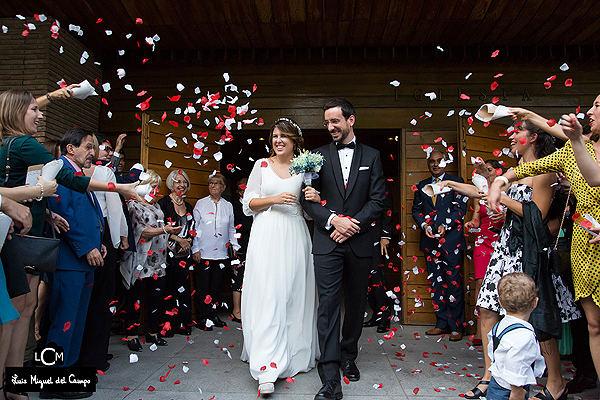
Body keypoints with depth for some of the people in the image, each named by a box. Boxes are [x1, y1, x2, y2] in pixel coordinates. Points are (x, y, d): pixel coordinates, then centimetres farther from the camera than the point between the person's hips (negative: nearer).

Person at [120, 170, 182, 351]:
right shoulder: (133, 205, -5)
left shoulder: (156, 207, 19)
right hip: (140, 261, -7)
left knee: (157, 297, 8)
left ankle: (153, 332, 19)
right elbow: (141, 232, -17)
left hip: (158, 261, 7)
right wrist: (164, 230, -26)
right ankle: (132, 335, 10)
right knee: (135, 299, -1)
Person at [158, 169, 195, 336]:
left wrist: (188, 241, -4)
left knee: (183, 287, 5)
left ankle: (182, 324, 12)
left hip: (184, 253, 5)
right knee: (168, 288, -5)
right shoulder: (164, 203, -1)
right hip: (169, 252, -5)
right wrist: (179, 239, -11)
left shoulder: (189, 207, 17)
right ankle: (166, 325, 3)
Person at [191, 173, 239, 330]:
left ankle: (214, 315, 19)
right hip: (203, 253, -2)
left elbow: (231, 228, 15)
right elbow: (194, 227, 0)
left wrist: (235, 246, 10)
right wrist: (195, 249, -5)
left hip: (221, 252, 3)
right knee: (203, 285, 1)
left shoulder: (228, 206, 10)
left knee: (216, 285, 8)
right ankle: (203, 318, 10)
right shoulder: (200, 204, 3)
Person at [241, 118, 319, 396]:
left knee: (294, 295, 5)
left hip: (294, 238, 2)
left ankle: (295, 355, 22)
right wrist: (274, 199, -10)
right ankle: (267, 368, -10)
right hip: (267, 235, -2)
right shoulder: (262, 165, 7)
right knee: (267, 296, -10)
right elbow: (248, 203, 5)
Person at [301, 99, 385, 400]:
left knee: (356, 302, 13)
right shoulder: (318, 155, 7)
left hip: (360, 241, 2)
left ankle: (348, 356, 34)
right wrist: (333, 219, -13)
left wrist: (353, 223, -11)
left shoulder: (371, 156, 8)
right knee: (328, 304, -7)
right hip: (327, 241, -1)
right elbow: (307, 198, 1)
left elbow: (378, 199, 2)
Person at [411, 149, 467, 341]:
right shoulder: (422, 185, 17)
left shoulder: (456, 182, 6)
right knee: (436, 282, 7)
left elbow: (461, 207, -2)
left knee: (453, 282, -3)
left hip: (451, 239, -4)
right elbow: (416, 209, 15)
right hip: (430, 241, 4)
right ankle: (442, 323, 16)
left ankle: (456, 326, 6)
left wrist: (445, 225, -14)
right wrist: (424, 225, -4)